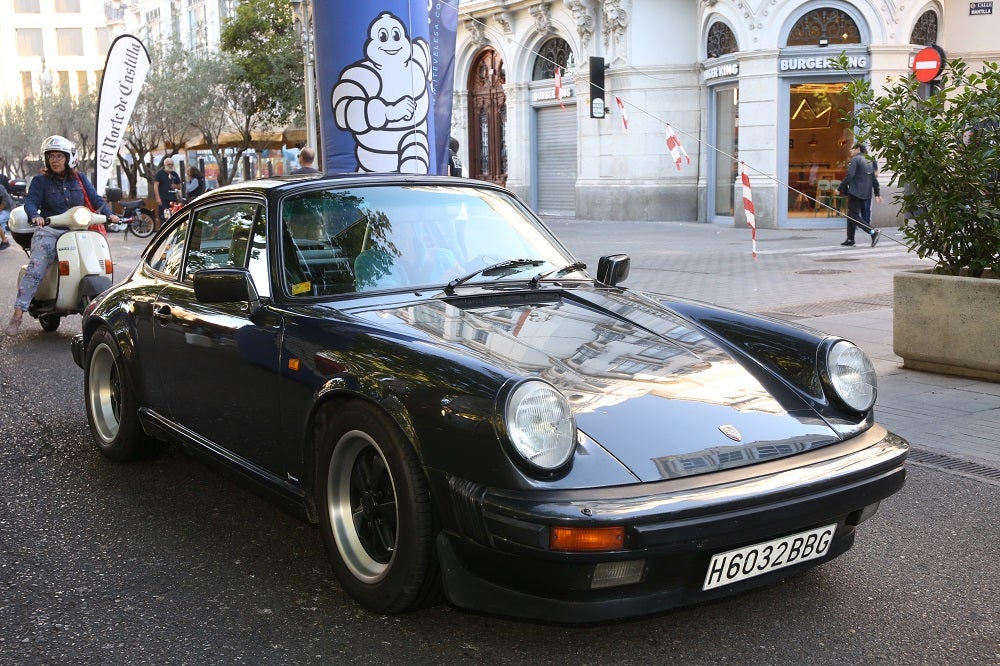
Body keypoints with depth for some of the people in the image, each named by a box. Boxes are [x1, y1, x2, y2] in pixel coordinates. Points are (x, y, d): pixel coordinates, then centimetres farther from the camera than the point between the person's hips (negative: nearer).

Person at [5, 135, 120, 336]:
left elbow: (96, 199, 10)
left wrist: (108, 214, -9)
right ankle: (17, 315, -22)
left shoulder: (80, 179, 17)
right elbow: (30, 201, -4)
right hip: (50, 231, -3)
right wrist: (35, 215, -26)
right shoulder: (40, 181, 9)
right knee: (36, 269, -20)